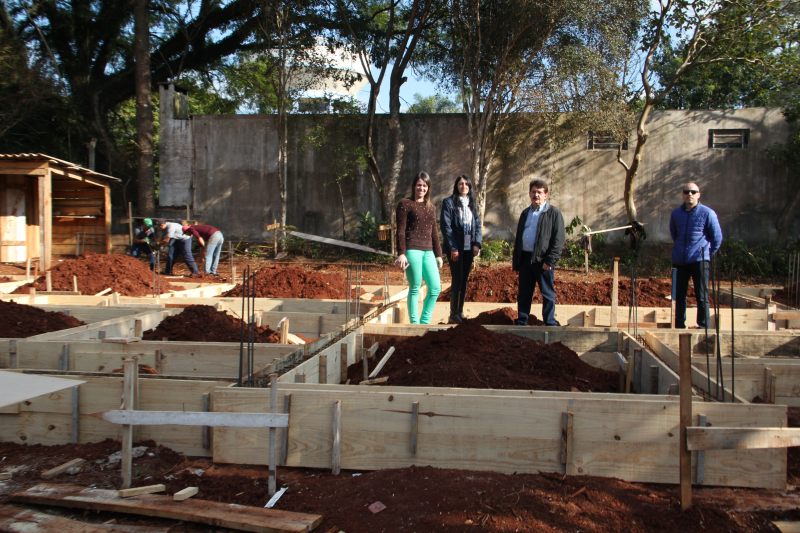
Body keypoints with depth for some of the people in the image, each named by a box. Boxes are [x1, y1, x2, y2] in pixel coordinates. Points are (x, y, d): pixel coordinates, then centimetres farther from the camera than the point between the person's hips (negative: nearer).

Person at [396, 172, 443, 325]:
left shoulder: (431, 207, 19)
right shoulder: (405, 204, 1)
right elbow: (400, 231, -4)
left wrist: (438, 254, 17)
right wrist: (401, 253, -11)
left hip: (428, 252, 6)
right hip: (412, 250, -6)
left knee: (435, 288, 2)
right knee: (415, 288, -3)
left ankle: (424, 322, 16)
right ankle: (414, 323, 9)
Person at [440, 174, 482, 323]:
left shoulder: (472, 204, 14)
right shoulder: (449, 203, -2)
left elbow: (478, 225, 11)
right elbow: (445, 226, -8)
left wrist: (477, 244, -3)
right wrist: (453, 247, -14)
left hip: (469, 248, 5)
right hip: (455, 248, -5)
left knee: (464, 280, 8)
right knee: (457, 279, -6)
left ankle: (460, 311, 16)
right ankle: (453, 314, 1)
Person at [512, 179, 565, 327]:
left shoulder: (553, 213, -2)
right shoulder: (525, 213, 17)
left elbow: (559, 239, -8)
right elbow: (518, 237, 21)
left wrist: (550, 260, -15)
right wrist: (515, 259, 14)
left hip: (542, 260, -5)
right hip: (525, 258, 5)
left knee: (548, 294, 3)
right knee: (524, 293, 10)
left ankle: (550, 324, 13)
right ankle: (521, 323, 19)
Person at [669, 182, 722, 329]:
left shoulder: (707, 213, -2)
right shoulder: (676, 213, 9)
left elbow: (717, 237, 4)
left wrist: (708, 253, 9)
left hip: (699, 260, -4)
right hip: (679, 260, 4)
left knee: (702, 296, -3)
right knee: (679, 295, 10)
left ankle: (703, 326, 3)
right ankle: (679, 326, 19)